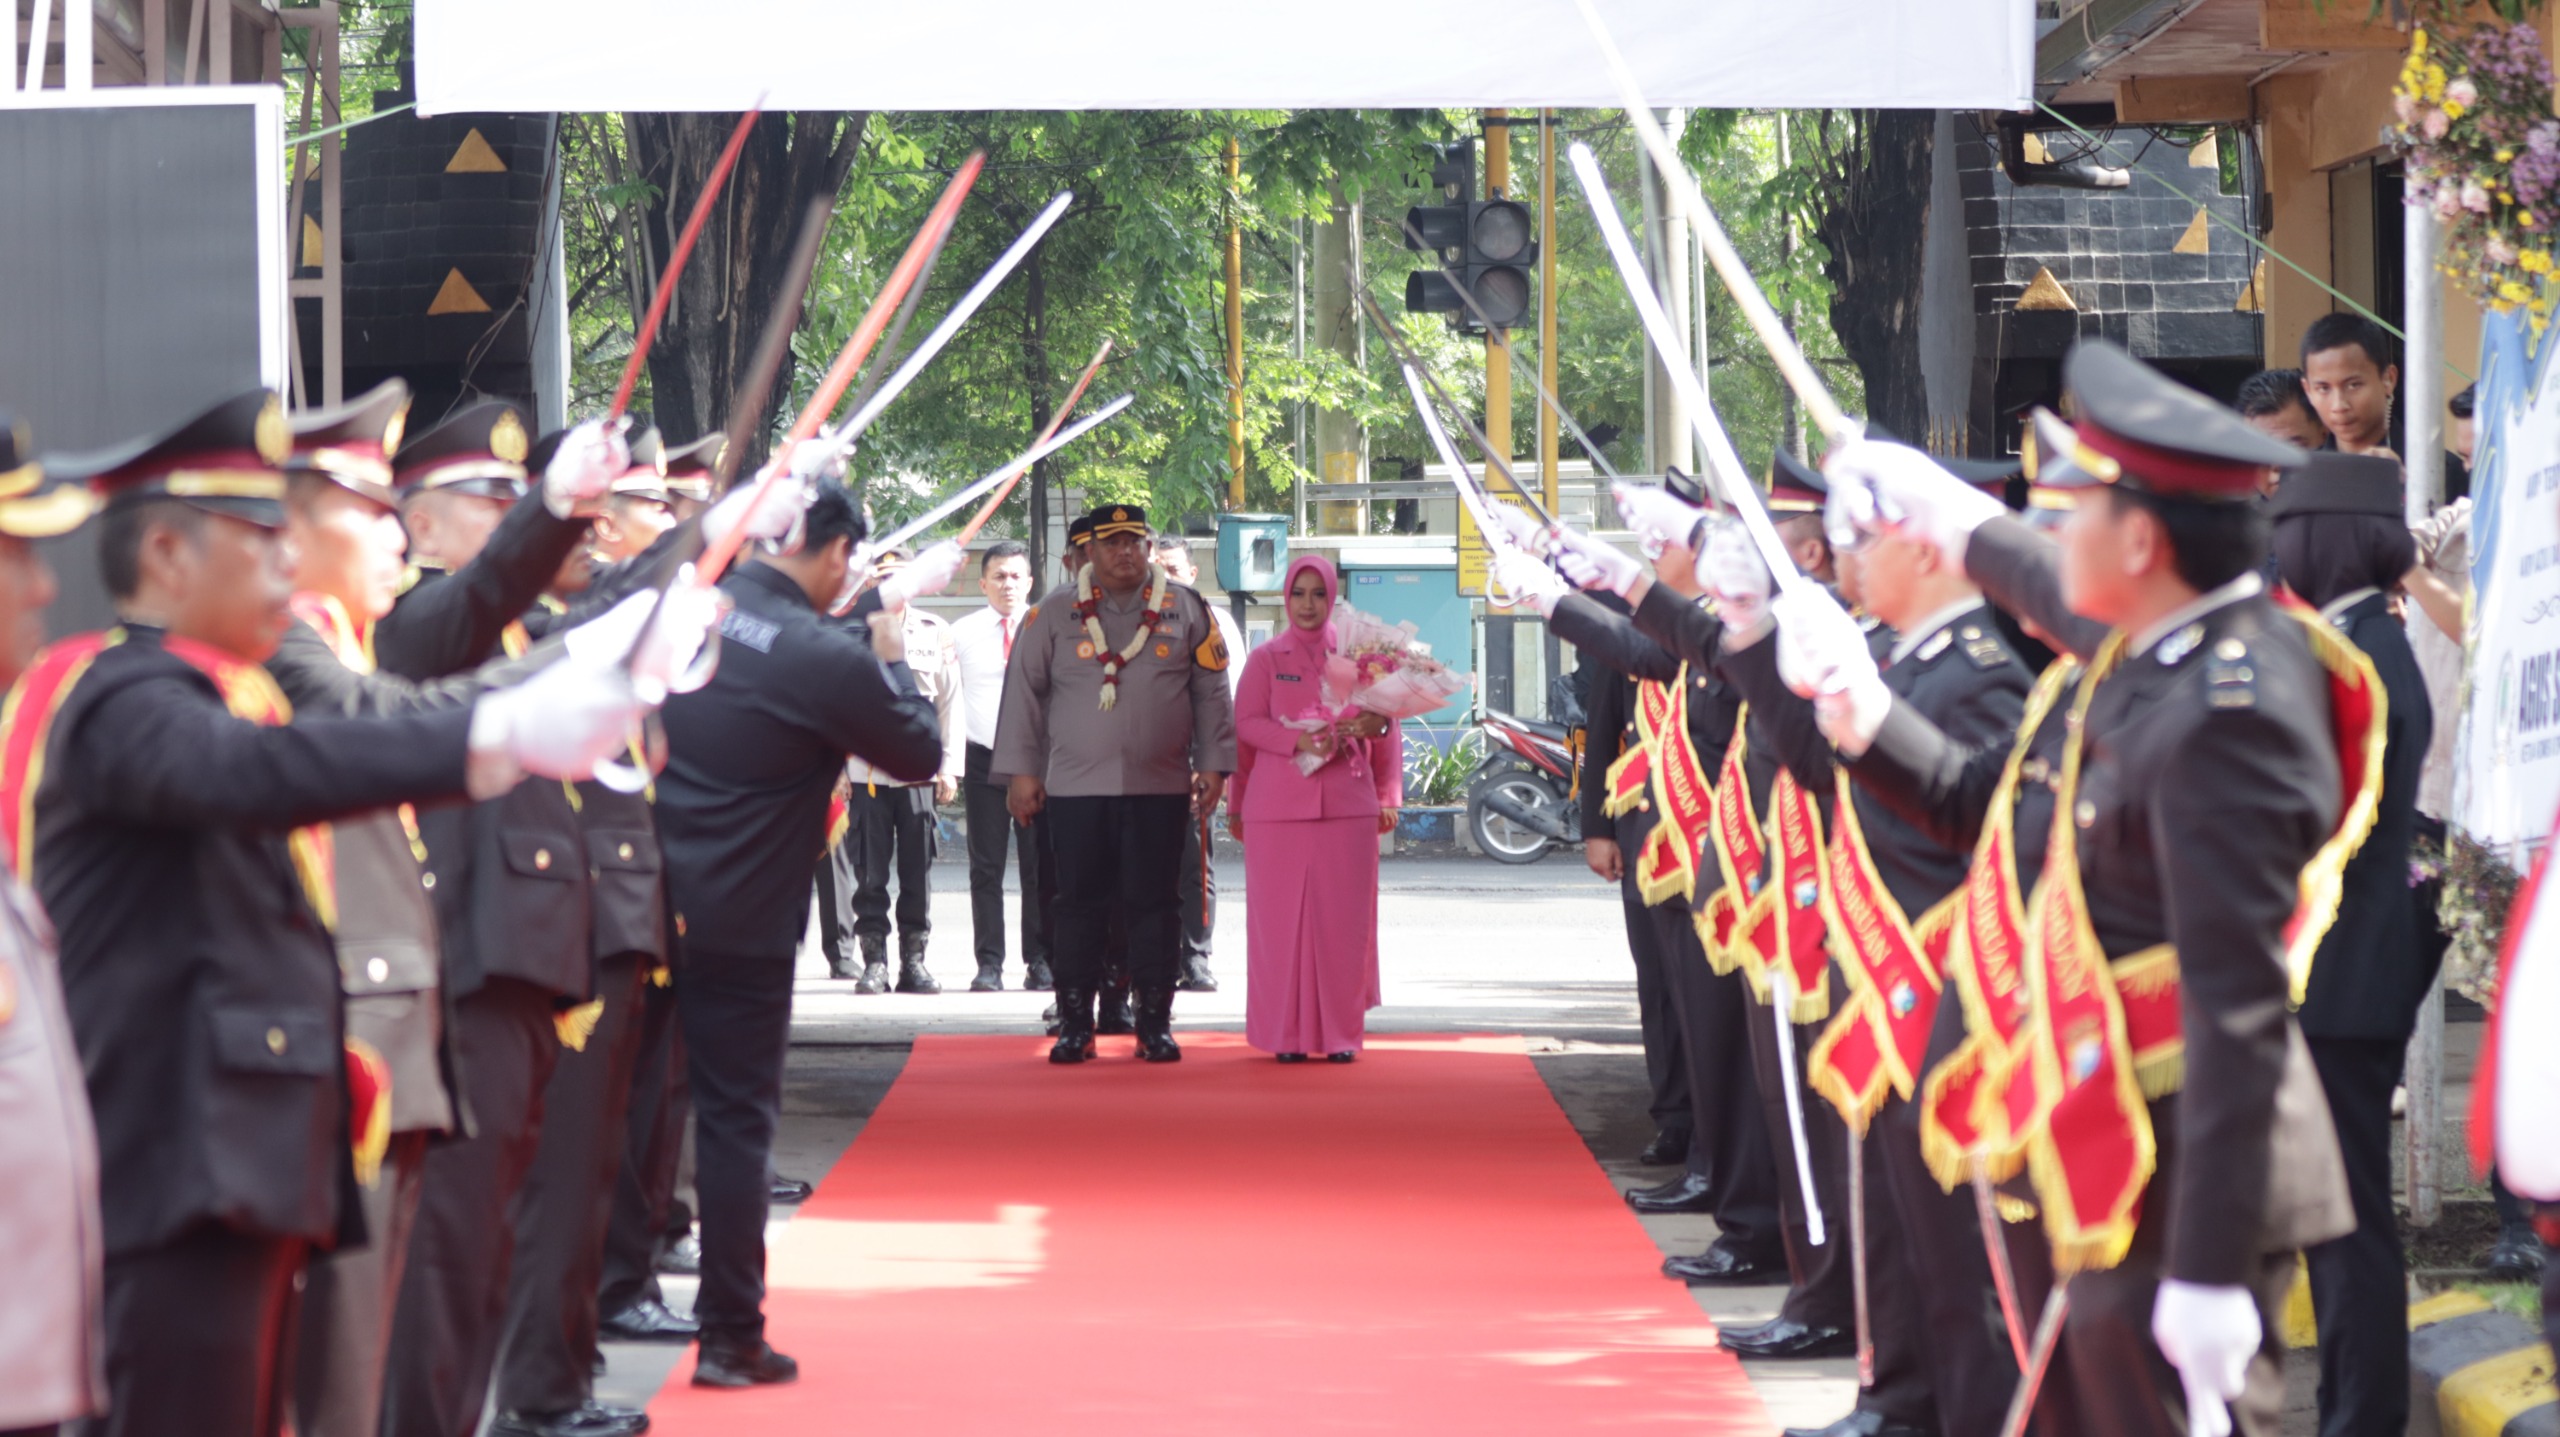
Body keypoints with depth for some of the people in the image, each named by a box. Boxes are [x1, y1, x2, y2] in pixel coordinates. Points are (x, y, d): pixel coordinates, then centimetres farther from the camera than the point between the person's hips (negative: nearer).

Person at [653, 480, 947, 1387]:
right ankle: (731, 1338, 7)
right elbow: (920, 751, -4)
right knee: (736, 1120, 2)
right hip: (739, 922, -6)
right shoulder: (827, 660, -17)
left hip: (647, 897, 6)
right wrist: (891, 654, 9)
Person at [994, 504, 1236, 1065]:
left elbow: (1212, 692, 10)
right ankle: (1075, 1025, 8)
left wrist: (1213, 764, 4)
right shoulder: (1055, 615, 6)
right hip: (1075, 787, 0)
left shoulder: (1184, 610, 8)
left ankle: (1155, 1024, 9)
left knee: (1156, 906, 2)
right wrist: (1021, 770, 1)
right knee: (1080, 907, 2)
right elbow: (1024, 691, 6)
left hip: (1160, 789, 0)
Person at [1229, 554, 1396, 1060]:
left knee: (1343, 919, -2)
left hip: (1347, 804, 1)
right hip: (1278, 806, -1)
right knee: (1282, 918, -3)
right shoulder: (1266, 660, 9)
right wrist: (1297, 740, -13)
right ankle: (1286, 1034, 3)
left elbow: (1386, 723, 11)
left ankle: (1340, 1032, 4)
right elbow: (1246, 724, 1)